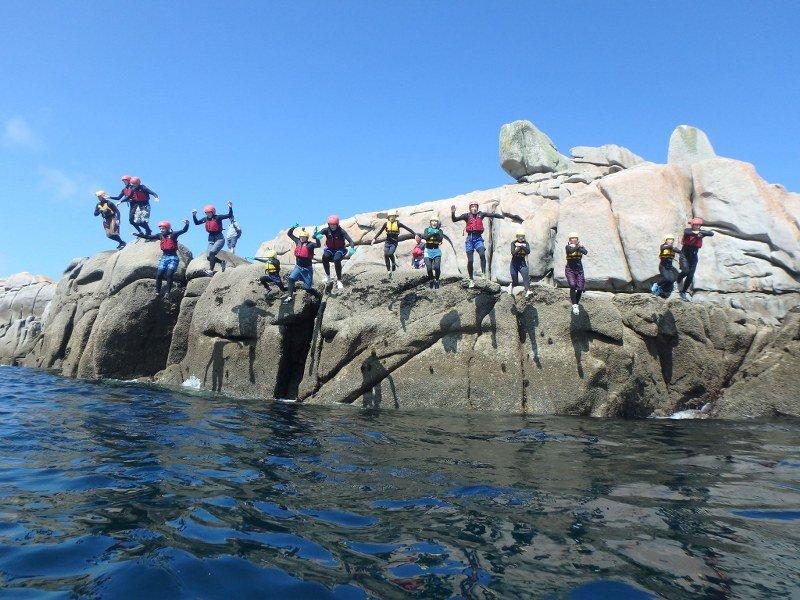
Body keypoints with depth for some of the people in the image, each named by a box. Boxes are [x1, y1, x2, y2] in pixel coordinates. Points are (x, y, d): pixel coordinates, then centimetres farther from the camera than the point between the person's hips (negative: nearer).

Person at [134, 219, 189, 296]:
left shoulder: (173, 234, -2)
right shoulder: (160, 235, 11)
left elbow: (184, 230, -8)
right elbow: (149, 237, 18)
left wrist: (186, 223, -23)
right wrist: (139, 235, 12)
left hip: (173, 257, -5)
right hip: (164, 257, 5)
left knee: (169, 274, -17)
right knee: (159, 274, -6)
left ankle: (167, 292, -13)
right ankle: (157, 292, 2)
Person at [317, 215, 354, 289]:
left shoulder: (341, 231, -17)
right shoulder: (326, 230, -10)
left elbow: (350, 240, -24)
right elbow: (315, 235, -19)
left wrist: (352, 248, -45)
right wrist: (317, 236, -46)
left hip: (340, 249, -2)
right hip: (330, 249, 3)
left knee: (336, 260, -34)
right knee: (325, 257, -30)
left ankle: (339, 280, -19)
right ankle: (328, 276, -8)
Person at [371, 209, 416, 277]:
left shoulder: (398, 223, -5)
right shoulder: (386, 224, 1)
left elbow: (407, 228, -4)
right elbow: (380, 231, 7)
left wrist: (415, 234, -10)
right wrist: (374, 238, 0)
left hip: (394, 242, -3)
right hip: (387, 242, 3)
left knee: (390, 253, -24)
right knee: (385, 255, -5)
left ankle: (394, 263, 7)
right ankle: (389, 270, 8)